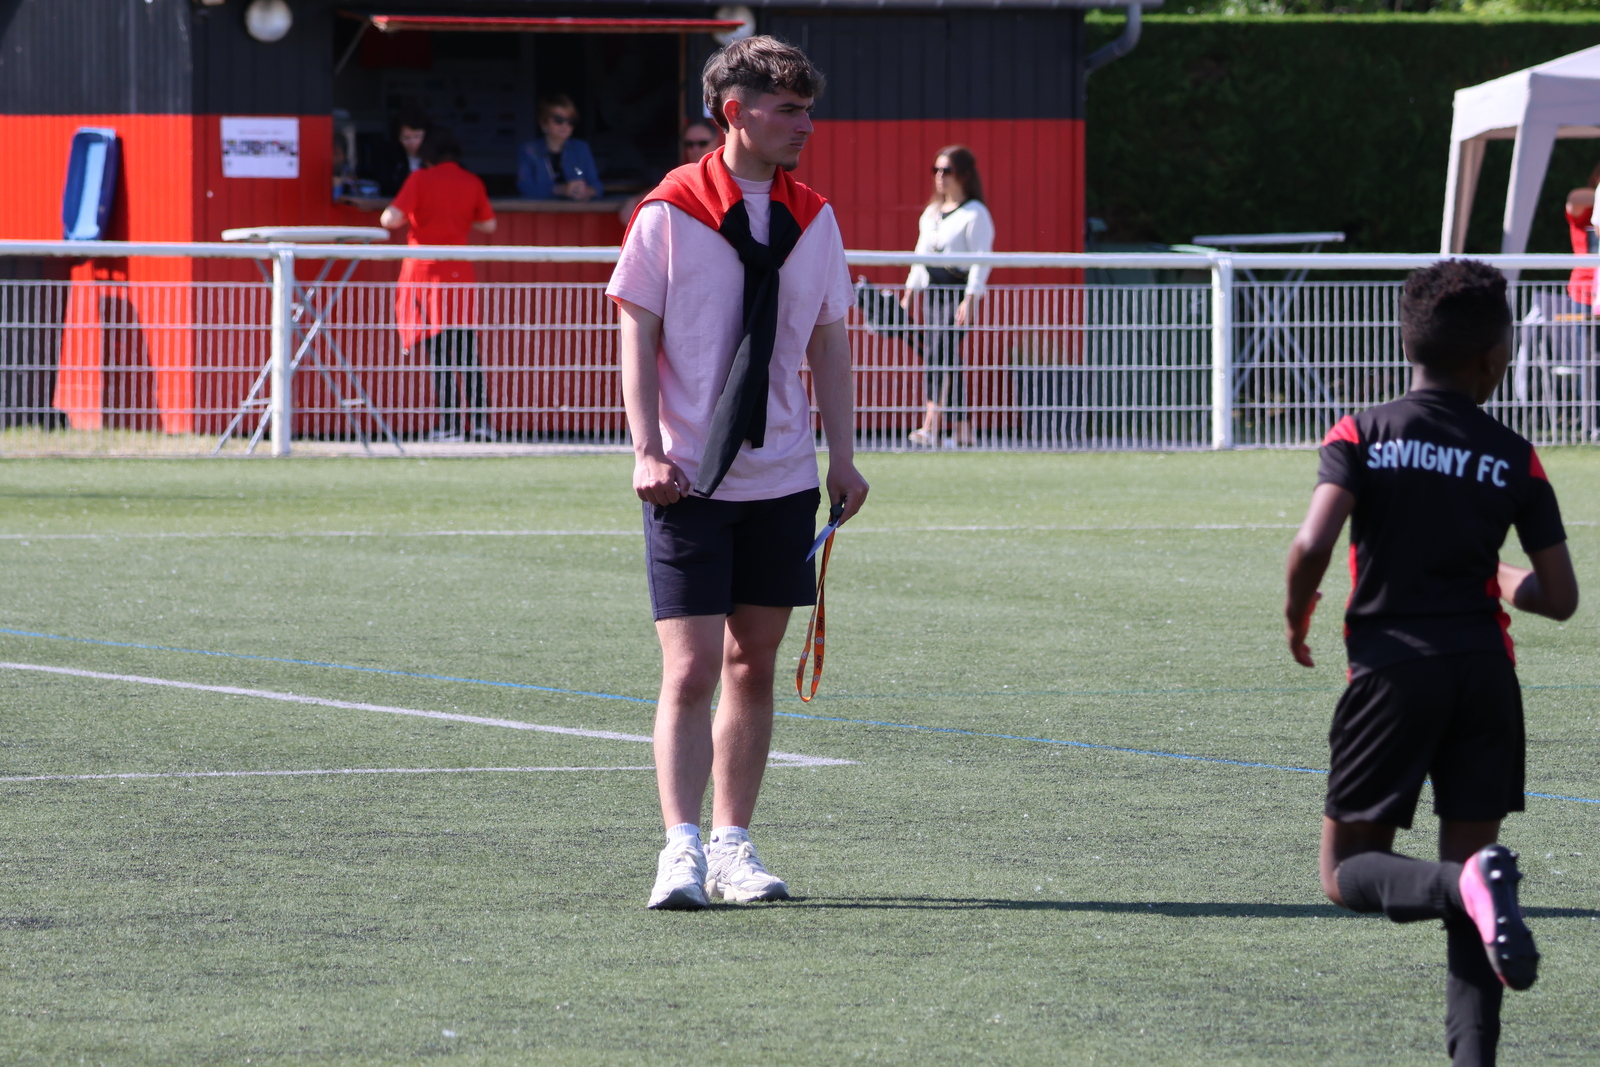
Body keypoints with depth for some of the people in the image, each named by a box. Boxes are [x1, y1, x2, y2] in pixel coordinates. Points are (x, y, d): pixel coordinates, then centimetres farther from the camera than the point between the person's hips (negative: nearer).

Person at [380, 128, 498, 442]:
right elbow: (488, 224, 13)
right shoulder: (473, 183, 6)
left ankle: (449, 425, -6)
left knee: (438, 353, -2)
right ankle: (479, 421, 1)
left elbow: (391, 218, -12)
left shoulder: (421, 180, -5)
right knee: (467, 352, 8)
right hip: (461, 274, 3)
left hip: (425, 271, -3)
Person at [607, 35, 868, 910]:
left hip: (781, 478, 5)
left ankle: (732, 846, 15)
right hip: (690, 478, -5)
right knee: (691, 667, -10)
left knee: (752, 665, 9)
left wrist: (843, 457, 6)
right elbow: (638, 337, -5)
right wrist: (647, 450, -13)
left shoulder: (813, 221, 7)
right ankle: (681, 849, -12)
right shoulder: (669, 214, -6)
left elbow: (829, 344, 12)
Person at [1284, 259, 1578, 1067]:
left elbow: (1313, 542, -16)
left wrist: (1297, 614, 4)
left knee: (1347, 871, 6)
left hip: (1392, 664, -2)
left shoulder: (1362, 436, -2)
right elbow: (1560, 598, 2)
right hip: (1484, 668, 2)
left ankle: (1468, 886, -25)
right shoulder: (1514, 459, 3)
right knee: (1468, 860, 11)